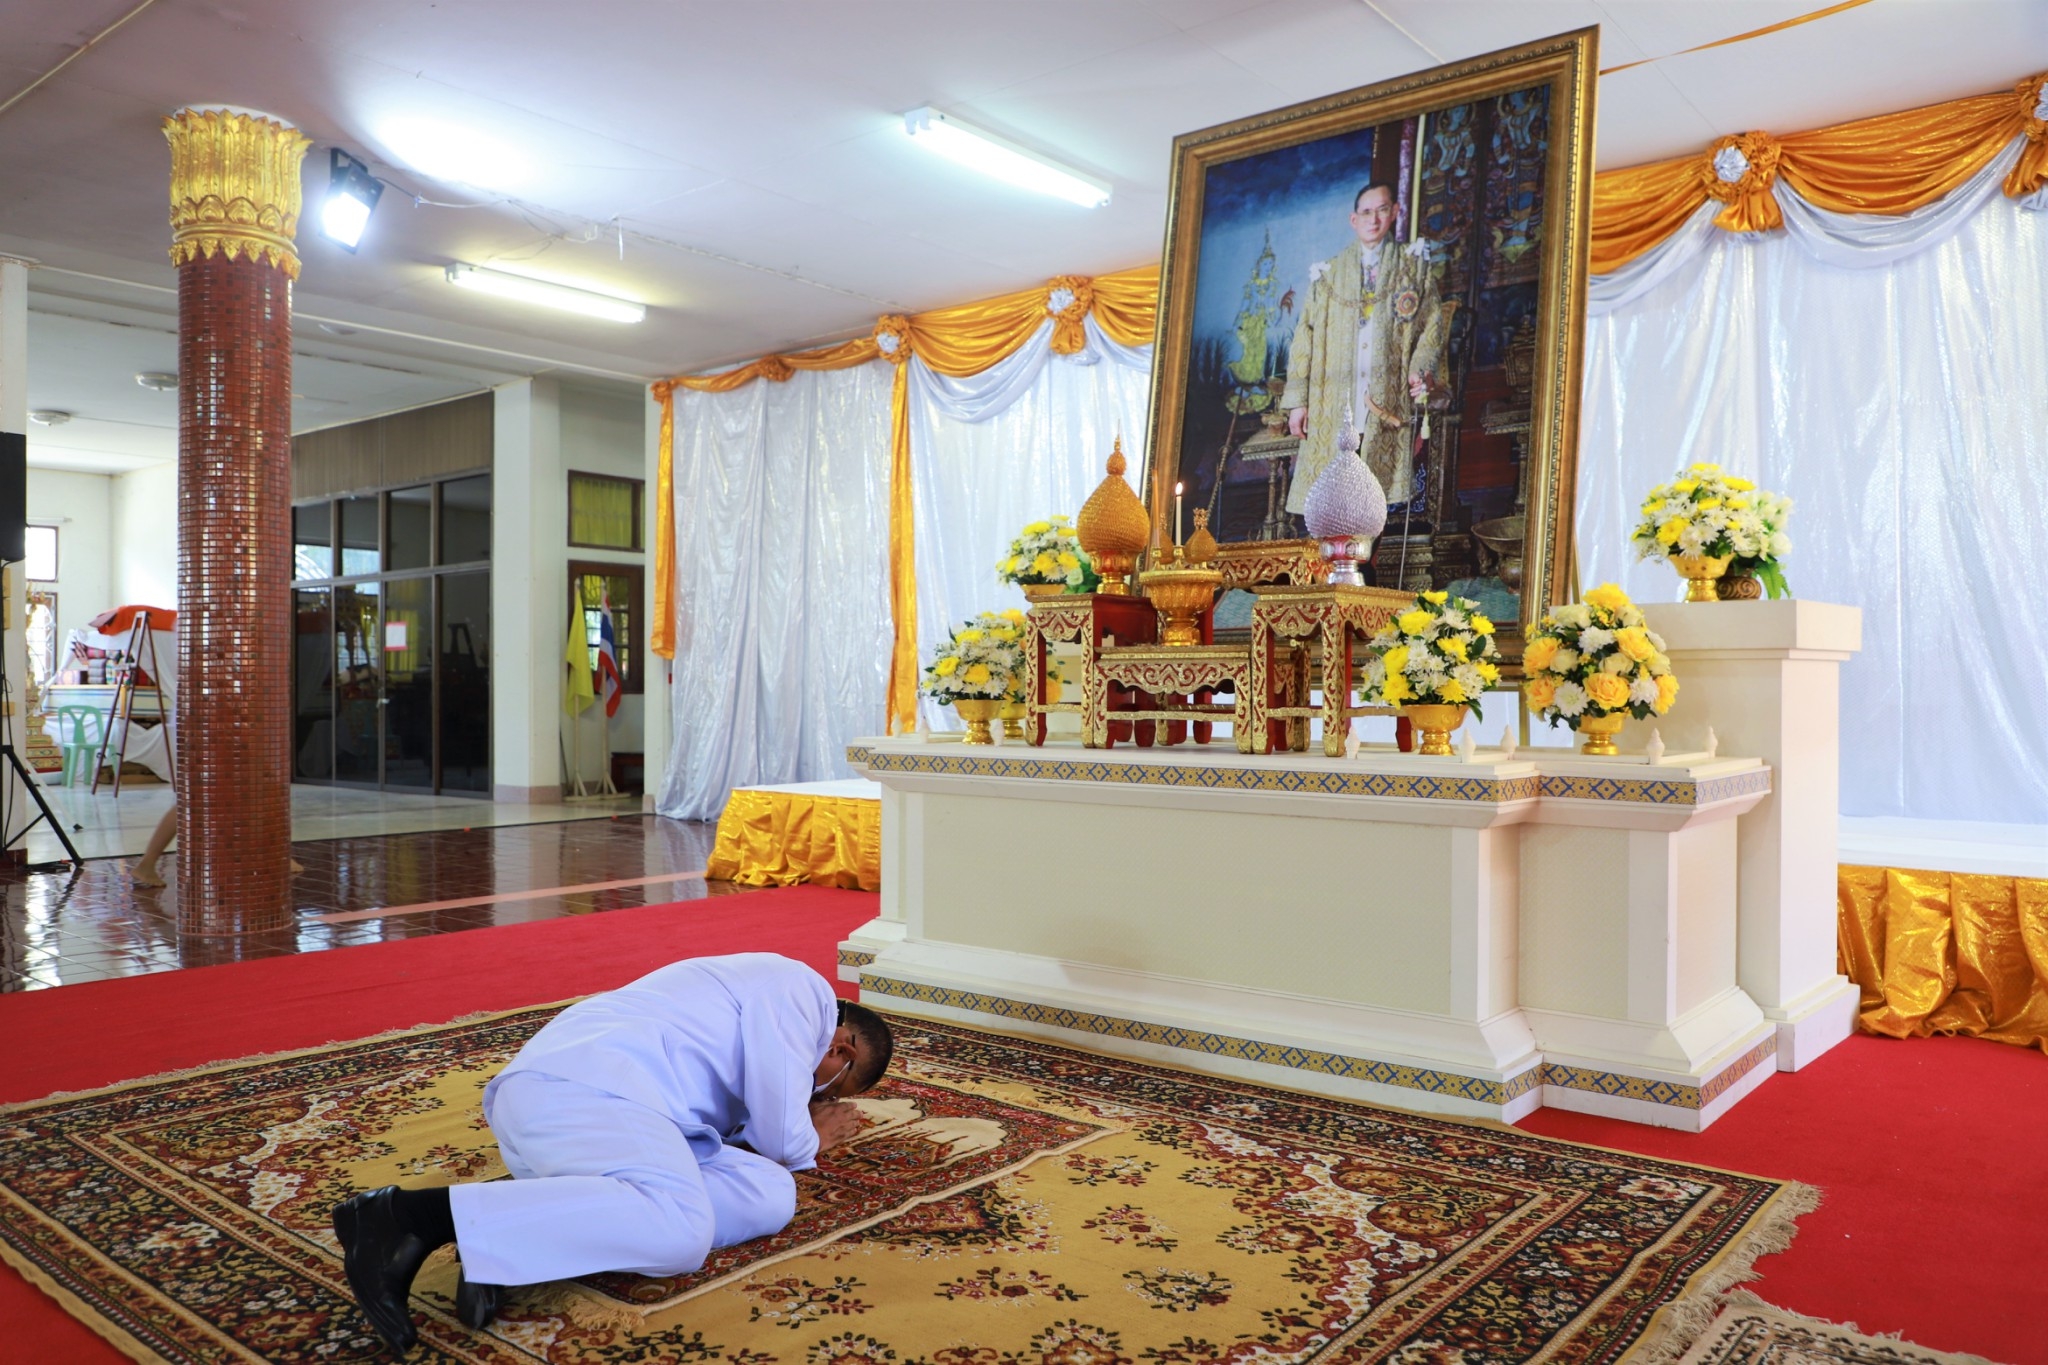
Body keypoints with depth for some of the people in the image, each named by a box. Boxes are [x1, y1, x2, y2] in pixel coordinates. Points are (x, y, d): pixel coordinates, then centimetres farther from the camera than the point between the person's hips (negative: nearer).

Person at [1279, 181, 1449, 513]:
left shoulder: (1414, 266, 14)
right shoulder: (1329, 272, 15)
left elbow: (1432, 326, 9)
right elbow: (1305, 336, 10)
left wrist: (1422, 369, -11)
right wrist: (1297, 400, 1)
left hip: (1388, 407, 0)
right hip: (1332, 406, 1)